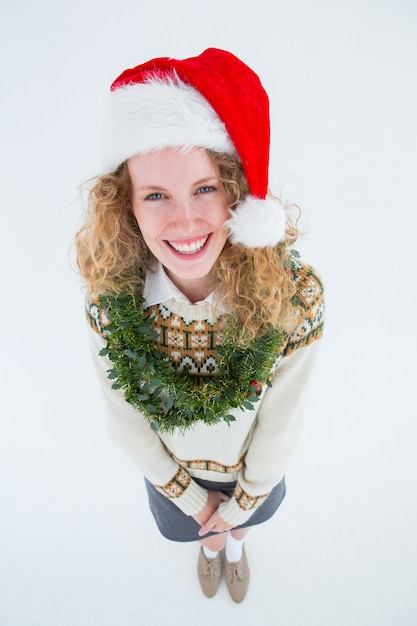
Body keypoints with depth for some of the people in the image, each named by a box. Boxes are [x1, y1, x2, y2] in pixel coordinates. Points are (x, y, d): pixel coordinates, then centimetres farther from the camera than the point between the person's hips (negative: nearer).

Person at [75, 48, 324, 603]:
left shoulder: (295, 295, -37)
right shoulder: (110, 296, -32)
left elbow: (281, 422, -22)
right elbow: (125, 420, -17)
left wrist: (242, 500, -6)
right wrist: (188, 496, -6)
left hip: (253, 470, 0)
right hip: (171, 472, 1)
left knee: (240, 522, 36)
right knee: (200, 530, 37)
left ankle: (235, 546, 77)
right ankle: (211, 548, 77)